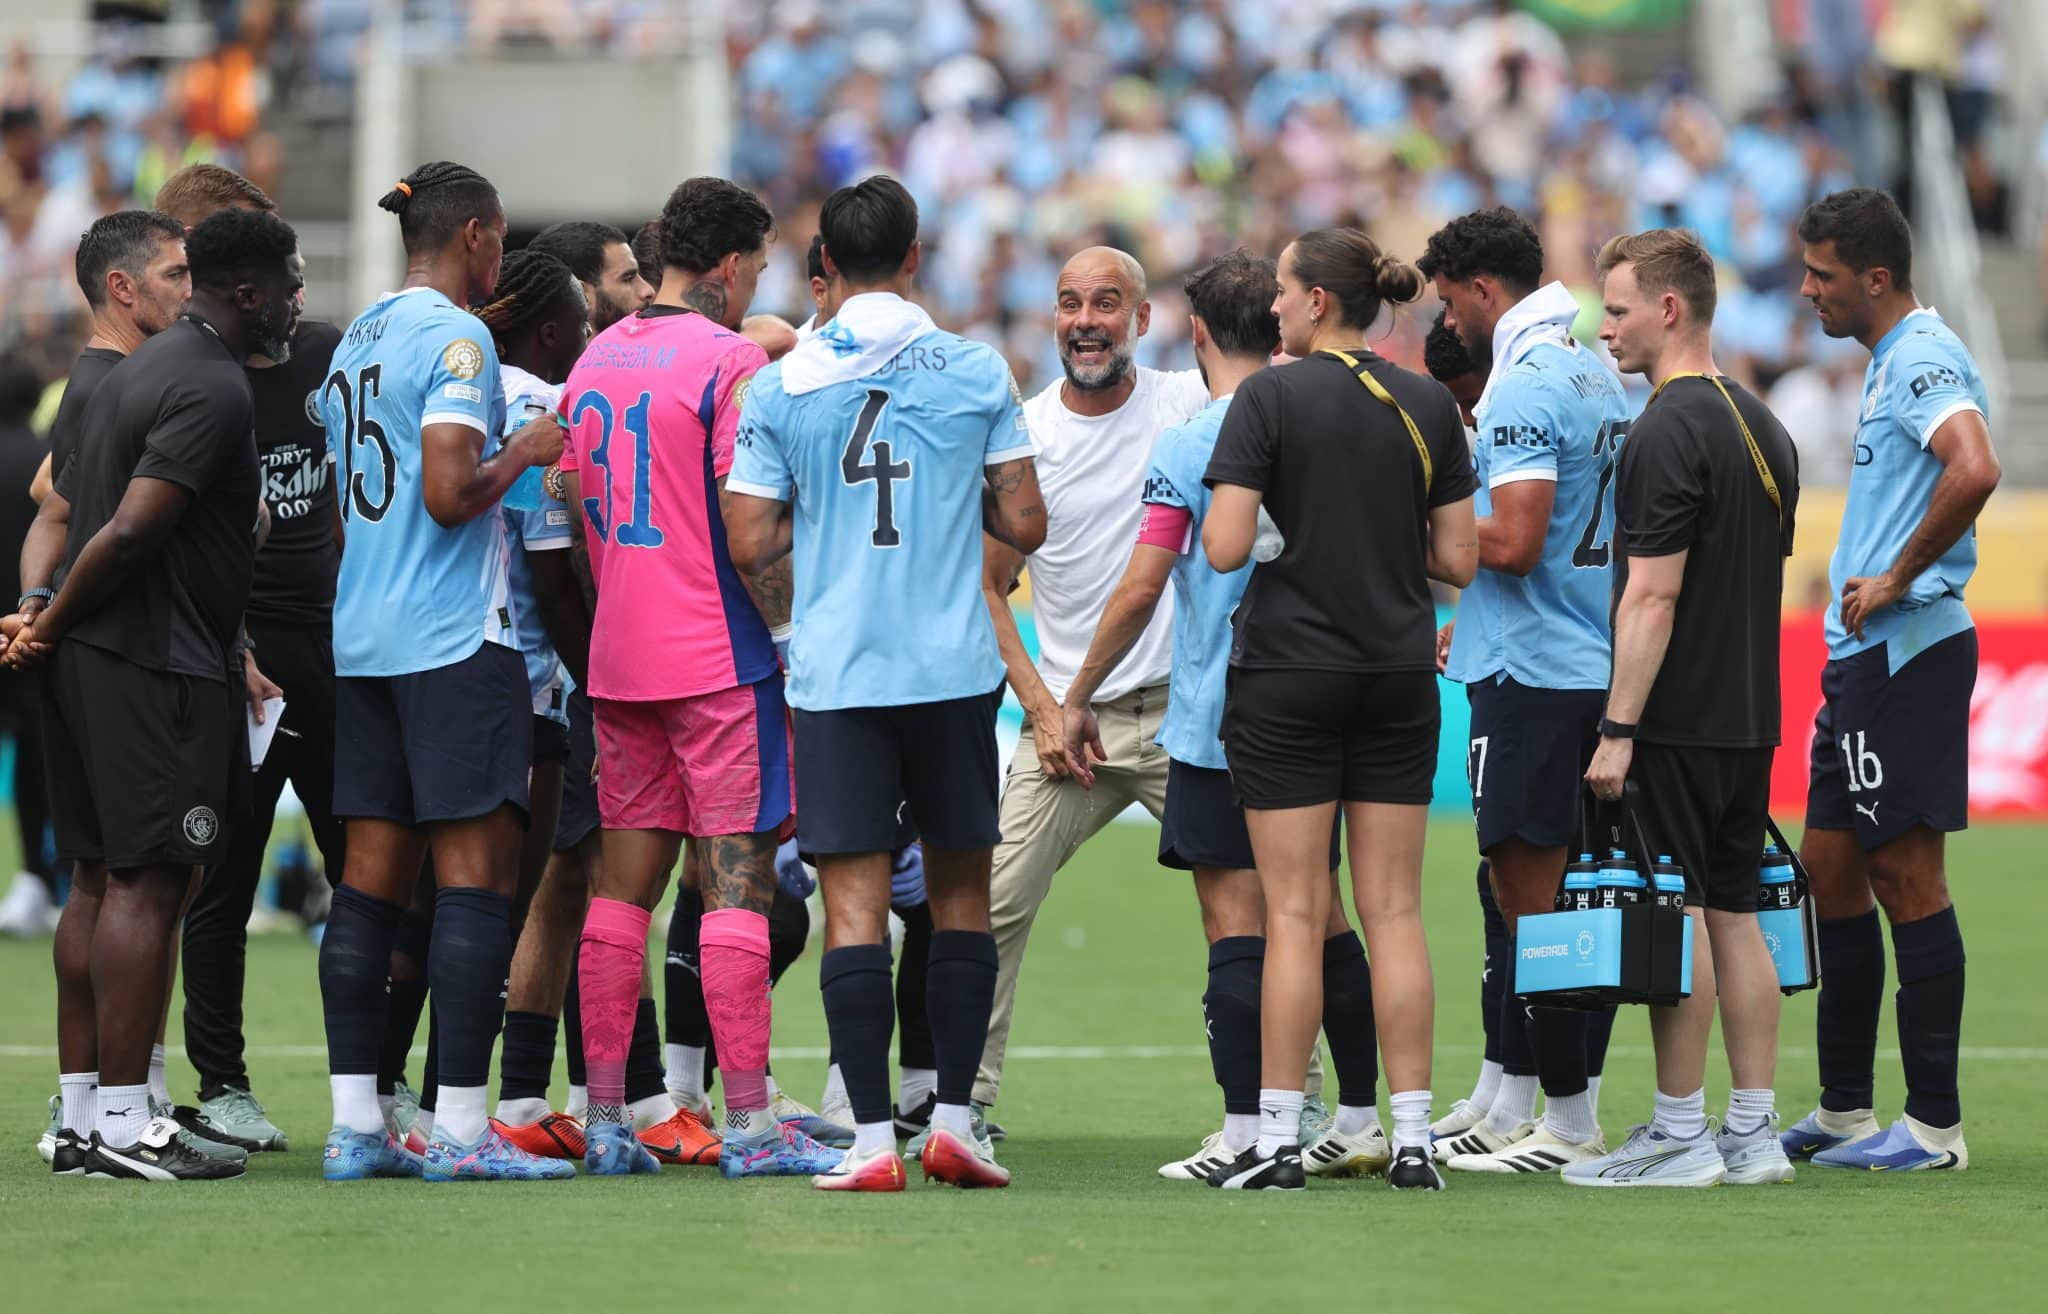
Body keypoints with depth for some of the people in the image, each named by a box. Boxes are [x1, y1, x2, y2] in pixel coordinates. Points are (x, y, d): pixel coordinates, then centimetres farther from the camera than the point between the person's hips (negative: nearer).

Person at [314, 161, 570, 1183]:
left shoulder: (355, 341, 15)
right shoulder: (455, 339, -11)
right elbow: (451, 493, -20)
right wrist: (524, 452, -4)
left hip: (362, 638, 8)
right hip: (455, 638, -8)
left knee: (372, 872, 7)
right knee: (476, 870, -6)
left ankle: (355, 1125, 5)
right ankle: (458, 1127, -10)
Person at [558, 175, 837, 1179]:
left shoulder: (595, 361, 12)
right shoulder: (730, 362, -11)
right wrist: (790, 631, -6)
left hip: (619, 659, 7)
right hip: (720, 661, -7)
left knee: (623, 882, 9)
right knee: (737, 879, -6)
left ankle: (605, 1119, 8)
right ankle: (749, 1124, -8)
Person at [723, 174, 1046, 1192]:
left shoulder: (780, 387, -1)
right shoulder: (976, 372, 0)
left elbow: (749, 544, -1)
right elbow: (1025, 524, 2)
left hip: (835, 677, -1)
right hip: (954, 670, 1)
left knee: (854, 907, -1)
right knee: (961, 894, 11)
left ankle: (872, 1139, -6)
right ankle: (953, 1122, 8)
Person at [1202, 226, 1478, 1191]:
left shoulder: (1270, 397, -8)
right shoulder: (1428, 406, 4)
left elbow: (1225, 548, -14)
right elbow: (1457, 560, 3)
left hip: (1287, 675, -4)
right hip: (1399, 676, 4)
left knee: (1295, 913, -1)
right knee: (1393, 910, 6)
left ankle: (1278, 1138, 0)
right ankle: (1412, 1138, 2)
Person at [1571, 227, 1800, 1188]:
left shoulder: (1669, 432, -16)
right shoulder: (1761, 425, 14)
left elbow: (1654, 595, -20)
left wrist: (1618, 729, -19)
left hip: (1677, 718, -9)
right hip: (1750, 716, 9)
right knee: (1734, 915, 10)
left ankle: (1680, 1135, -4)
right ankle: (1754, 1132, 10)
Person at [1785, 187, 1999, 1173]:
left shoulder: (1925, 360, -14)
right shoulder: (1891, 363, 18)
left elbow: (1973, 470, -32)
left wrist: (1897, 580, -23)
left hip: (1906, 651, -10)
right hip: (1862, 654, 10)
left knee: (1907, 875, -7)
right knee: (1831, 869, 13)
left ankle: (1934, 1125, -4)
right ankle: (1842, 1110, 20)